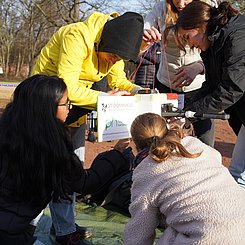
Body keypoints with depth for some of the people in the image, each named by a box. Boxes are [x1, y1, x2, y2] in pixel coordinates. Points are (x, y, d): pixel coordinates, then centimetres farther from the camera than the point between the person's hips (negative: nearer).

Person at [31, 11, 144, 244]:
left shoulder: (113, 45, -6)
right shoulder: (78, 36, -30)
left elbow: (119, 80, 0)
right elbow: (67, 88, -33)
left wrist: (139, 91, -19)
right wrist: (106, 97, -32)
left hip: (75, 101, 8)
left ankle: (62, 222, 22)